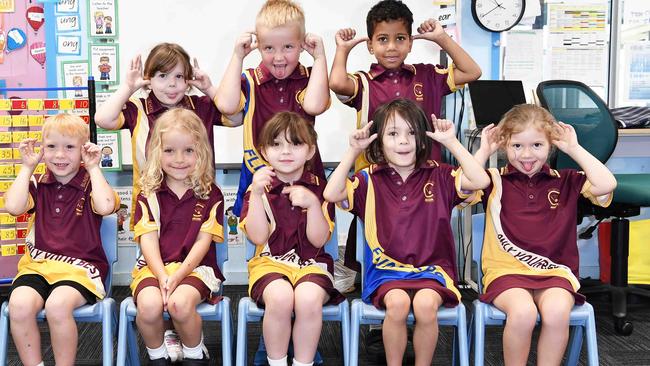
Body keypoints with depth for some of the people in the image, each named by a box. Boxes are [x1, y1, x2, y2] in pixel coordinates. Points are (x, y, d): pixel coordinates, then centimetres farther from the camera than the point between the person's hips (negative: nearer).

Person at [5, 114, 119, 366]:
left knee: (57, 305, -32)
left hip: (80, 266, -3)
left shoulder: (90, 183, 5)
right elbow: (13, 206, -6)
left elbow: (105, 206, -18)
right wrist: (27, 167, 2)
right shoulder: (38, 185, 13)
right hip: (38, 263, 3)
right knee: (19, 305, -27)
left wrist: (93, 168, -7)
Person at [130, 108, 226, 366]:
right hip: (154, 267, 2)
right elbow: (148, 240, 0)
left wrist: (177, 276, -15)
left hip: (195, 266, -1)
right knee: (149, 305, -30)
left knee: (180, 303, -32)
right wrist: (162, 277, -16)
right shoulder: (149, 195, 8)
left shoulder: (210, 195, 4)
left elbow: (203, 241, -3)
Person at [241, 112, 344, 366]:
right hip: (270, 262, 0)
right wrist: (257, 194, -15)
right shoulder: (258, 188, 6)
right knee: (280, 297, -33)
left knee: (309, 298, -33)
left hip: (311, 263, 1)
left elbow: (319, 240, -2)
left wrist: (312, 203, -16)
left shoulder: (319, 188, 7)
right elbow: (258, 237, -6)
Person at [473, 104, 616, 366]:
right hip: (506, 270, -1)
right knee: (522, 312, -32)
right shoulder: (495, 181, 7)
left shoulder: (566, 182, 12)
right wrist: (484, 150, 0)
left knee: (557, 312, -31)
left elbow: (606, 185, -4)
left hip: (554, 271, 2)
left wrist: (574, 149, 3)